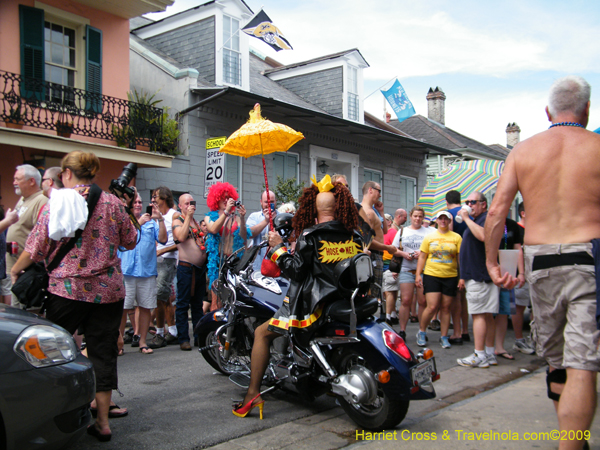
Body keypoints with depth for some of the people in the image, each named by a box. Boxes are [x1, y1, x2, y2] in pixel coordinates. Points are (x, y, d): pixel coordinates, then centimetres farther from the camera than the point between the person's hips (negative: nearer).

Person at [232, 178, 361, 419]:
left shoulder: (310, 236, -11)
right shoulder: (354, 235, 6)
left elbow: (297, 270, -13)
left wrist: (278, 247, -3)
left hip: (314, 305, -6)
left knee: (262, 333, 6)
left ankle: (253, 394, 1)